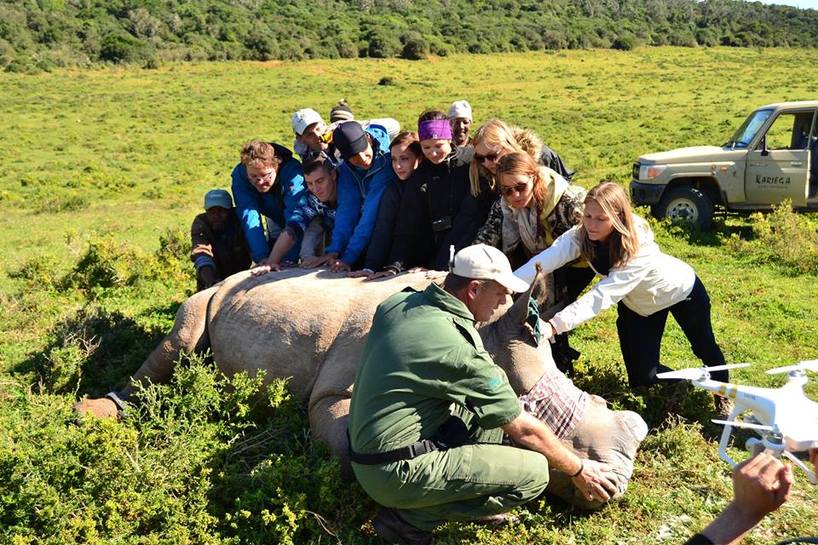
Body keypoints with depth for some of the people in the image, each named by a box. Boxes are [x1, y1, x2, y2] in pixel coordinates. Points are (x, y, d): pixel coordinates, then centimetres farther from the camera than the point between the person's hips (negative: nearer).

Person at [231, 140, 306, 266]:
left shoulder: (292, 171, -39)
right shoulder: (239, 175, -29)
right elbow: (249, 218, -35)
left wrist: (289, 258, -52)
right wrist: (262, 257, -45)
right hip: (276, 222, 3)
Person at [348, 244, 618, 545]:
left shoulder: (399, 303, 1)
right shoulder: (460, 350, -22)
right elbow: (524, 430, -12)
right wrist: (578, 469, 4)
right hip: (396, 474, -9)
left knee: (493, 390, 12)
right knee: (534, 473, -11)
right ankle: (410, 517, -4)